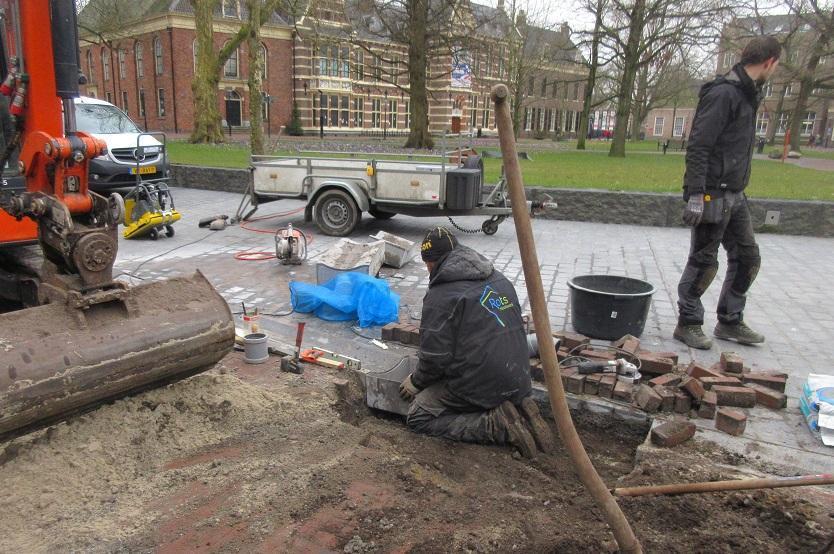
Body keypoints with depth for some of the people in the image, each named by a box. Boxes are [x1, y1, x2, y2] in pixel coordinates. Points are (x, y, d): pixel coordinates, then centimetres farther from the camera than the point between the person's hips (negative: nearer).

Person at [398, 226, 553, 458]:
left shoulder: (441, 295, -12)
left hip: (480, 385, -8)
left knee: (419, 418, 1)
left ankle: (496, 424, -10)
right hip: (518, 383, 8)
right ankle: (518, 408, 6)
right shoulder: (498, 278, 12)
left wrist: (416, 381, 7)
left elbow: (435, 356, -14)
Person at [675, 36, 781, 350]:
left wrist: (739, 188, 17)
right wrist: (695, 194, -25)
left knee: (747, 258, 14)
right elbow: (697, 146, -20)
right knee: (703, 262, 0)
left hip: (734, 196, 10)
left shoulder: (747, 94, 15)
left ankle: (730, 322, 26)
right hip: (713, 195, -10)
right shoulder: (723, 93, -14)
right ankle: (688, 323, 15)